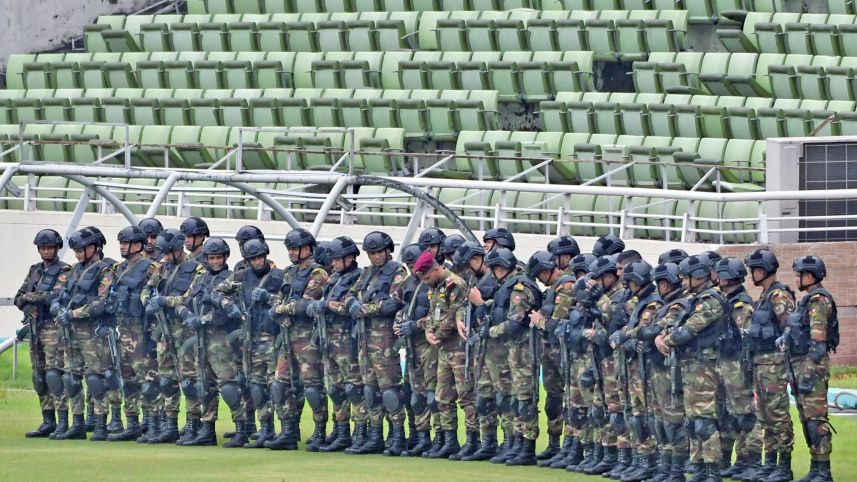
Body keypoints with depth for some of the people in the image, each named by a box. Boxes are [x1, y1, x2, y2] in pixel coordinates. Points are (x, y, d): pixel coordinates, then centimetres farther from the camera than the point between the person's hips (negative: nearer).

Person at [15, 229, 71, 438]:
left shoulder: (64, 272, -5)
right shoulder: (34, 271, 17)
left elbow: (57, 295, -20)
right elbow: (18, 298, 15)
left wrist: (29, 297, -12)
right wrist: (28, 306, -8)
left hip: (53, 328, -8)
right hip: (34, 327, 8)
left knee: (54, 373, -15)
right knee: (39, 377, 8)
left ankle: (63, 423, -16)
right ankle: (48, 423, 13)